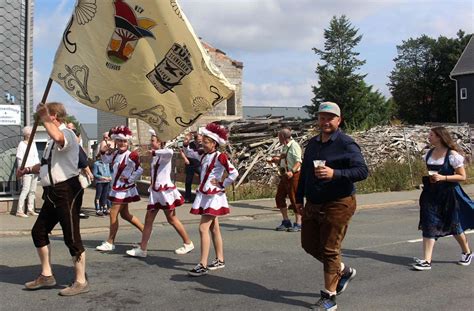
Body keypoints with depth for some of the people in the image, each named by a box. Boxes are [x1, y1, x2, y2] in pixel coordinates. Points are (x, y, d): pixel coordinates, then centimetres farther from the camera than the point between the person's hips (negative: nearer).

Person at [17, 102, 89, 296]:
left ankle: (81, 282, 7)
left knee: (72, 237, -4)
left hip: (66, 191, -10)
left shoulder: (67, 133, -12)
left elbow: (57, 137, -39)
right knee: (38, 232, 16)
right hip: (52, 193, 10)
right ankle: (46, 276, 29)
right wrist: (29, 170, 16)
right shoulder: (53, 139, 19)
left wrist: (44, 118, -26)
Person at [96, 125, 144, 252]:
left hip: (124, 189, -8)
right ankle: (145, 231, 31)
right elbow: (106, 160, 20)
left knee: (113, 214, -6)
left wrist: (129, 179, -13)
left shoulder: (131, 156, -18)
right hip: (116, 188, 8)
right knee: (125, 214, 17)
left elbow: (140, 170, -17)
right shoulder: (115, 153, 3)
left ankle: (110, 243, 5)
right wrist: (103, 152, 2)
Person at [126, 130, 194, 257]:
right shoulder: (155, 156, 13)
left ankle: (188, 243, 17)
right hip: (155, 191, 8)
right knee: (148, 219, 5)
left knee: (172, 219, 2)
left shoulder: (164, 155, -12)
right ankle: (142, 249, 8)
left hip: (165, 190, -8)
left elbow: (170, 152, -38)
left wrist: (154, 152, -27)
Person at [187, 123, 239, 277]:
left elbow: (234, 173, -17)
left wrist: (222, 185, -12)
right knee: (214, 228, 14)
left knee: (203, 228, -14)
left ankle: (203, 265, -13)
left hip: (213, 196, -8)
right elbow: (190, 153, 28)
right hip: (204, 194, 9)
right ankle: (220, 260, 24)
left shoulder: (220, 157, -14)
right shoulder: (204, 155, 8)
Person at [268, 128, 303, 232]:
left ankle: (298, 224, 4)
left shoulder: (294, 146, -11)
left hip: (293, 176, -9)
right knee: (279, 198, 8)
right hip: (284, 176, 9)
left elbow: (298, 161, -21)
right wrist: (277, 160, 18)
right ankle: (286, 222, 19)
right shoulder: (285, 147, 17)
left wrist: (292, 171, -34)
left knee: (294, 199, -5)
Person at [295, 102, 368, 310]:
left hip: (337, 205, -8)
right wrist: (299, 198, 19)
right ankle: (344, 271, 36)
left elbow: (363, 171, -20)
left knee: (329, 250, -1)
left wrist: (335, 173, -32)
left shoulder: (346, 144, -11)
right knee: (309, 245, 14)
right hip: (313, 205, 8)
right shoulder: (312, 143, 12)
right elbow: (304, 172, 20)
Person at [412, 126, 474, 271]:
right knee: (429, 226, -4)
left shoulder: (452, 154, -11)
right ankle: (426, 261, -5)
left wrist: (443, 177, -21)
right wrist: (423, 175, -4)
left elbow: (462, 176, -10)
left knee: (454, 225, 11)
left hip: (448, 194, -5)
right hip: (431, 194, 5)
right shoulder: (429, 153, 7)